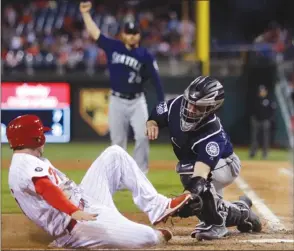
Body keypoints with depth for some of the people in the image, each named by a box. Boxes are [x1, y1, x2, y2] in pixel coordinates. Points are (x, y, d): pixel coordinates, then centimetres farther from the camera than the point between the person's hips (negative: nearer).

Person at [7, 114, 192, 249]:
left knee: (114, 154, 13)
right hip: (76, 225, -12)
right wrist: (75, 213, -46)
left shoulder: (26, 162, 19)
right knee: (147, 238, -28)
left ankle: (158, 207, 7)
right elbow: (47, 189, -34)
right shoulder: (28, 164, -17)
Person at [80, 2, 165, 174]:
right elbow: (95, 33, 3)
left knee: (142, 136, -14)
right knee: (118, 141, 5)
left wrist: (163, 104, -11)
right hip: (117, 101, 2)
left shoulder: (145, 56, -3)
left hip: (137, 101, -2)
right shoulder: (113, 47, 3)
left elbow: (156, 79, -5)